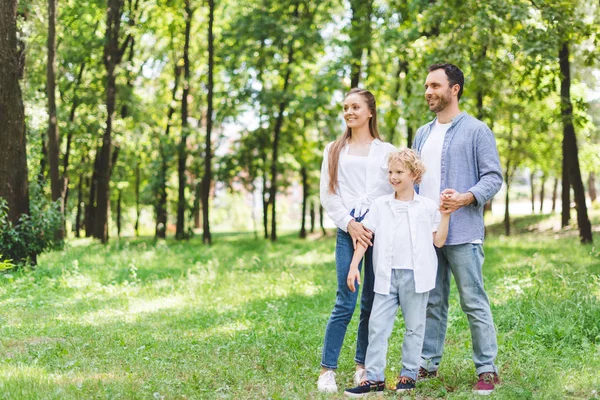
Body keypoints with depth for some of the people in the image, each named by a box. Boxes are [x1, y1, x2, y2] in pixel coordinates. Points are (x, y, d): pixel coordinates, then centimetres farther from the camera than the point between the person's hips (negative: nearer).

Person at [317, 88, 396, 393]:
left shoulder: (386, 151, 12)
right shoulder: (334, 151, 14)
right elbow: (327, 194, 7)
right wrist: (350, 224, -6)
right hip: (347, 231, 0)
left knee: (372, 304, 3)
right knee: (345, 302, -9)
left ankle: (363, 366, 15)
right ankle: (327, 370, -4)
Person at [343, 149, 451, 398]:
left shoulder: (428, 207, 2)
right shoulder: (380, 205, 7)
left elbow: (439, 241, 2)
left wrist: (446, 215, -6)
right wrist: (354, 266, -2)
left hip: (416, 276, -2)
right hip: (387, 276, 2)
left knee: (414, 327, 8)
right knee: (377, 326, -1)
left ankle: (409, 374, 19)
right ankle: (374, 377, 2)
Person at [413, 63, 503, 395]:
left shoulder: (476, 130, -2)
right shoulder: (422, 134, 17)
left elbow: (493, 177, -7)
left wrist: (465, 198, -23)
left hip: (462, 234, -6)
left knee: (474, 303, -3)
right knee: (432, 303, 11)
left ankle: (487, 369, 3)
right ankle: (428, 363, 19)